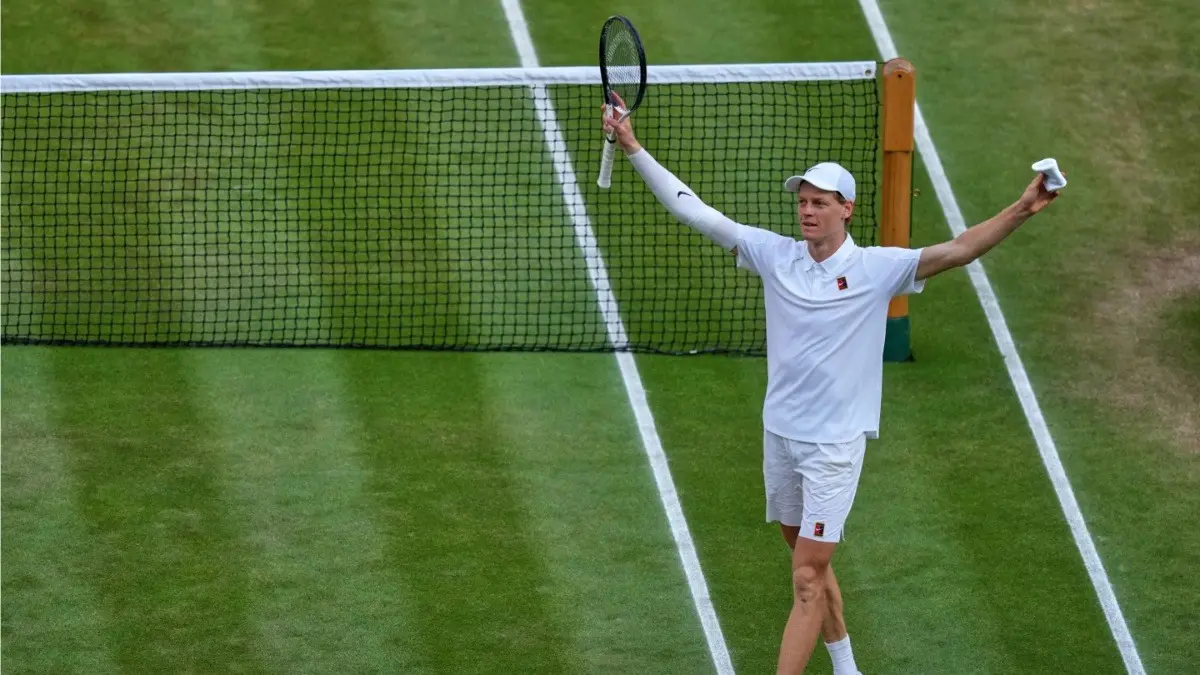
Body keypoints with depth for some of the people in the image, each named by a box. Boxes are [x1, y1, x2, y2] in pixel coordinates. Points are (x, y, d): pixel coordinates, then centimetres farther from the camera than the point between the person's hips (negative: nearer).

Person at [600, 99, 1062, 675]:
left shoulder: (877, 268, -11)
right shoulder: (774, 254, -2)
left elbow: (957, 251, -19)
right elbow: (694, 211, -1)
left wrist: (1021, 211, -33)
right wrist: (633, 150, -5)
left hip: (835, 443, -5)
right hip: (781, 433, 5)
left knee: (807, 580, -7)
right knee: (810, 562, 18)